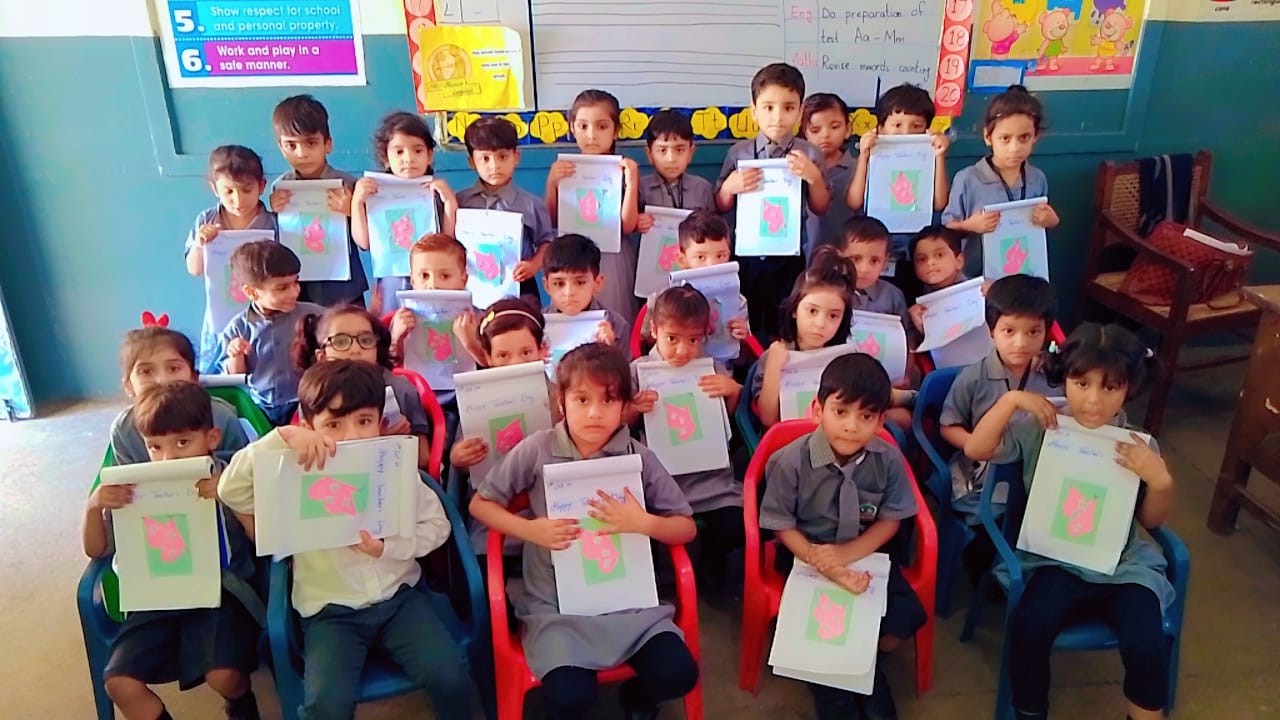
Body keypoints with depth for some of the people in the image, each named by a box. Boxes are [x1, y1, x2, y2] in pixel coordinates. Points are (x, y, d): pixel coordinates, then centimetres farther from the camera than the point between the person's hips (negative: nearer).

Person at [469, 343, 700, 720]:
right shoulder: (537, 450, -6)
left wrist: (644, 523, -16)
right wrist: (530, 530, -13)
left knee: (677, 674, -16)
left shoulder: (639, 457, -3)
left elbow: (687, 528, 4)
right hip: (557, 602, -1)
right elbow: (480, 503, 3)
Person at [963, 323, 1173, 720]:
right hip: (1057, 559, -1)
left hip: (1125, 564, 1)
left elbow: (1152, 521, 8)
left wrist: (1160, 479, -12)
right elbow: (975, 450, -9)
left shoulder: (1138, 446, 0)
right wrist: (1010, 399, -14)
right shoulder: (1039, 428, -3)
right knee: (1028, 628, -27)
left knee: (1145, 645, -23)